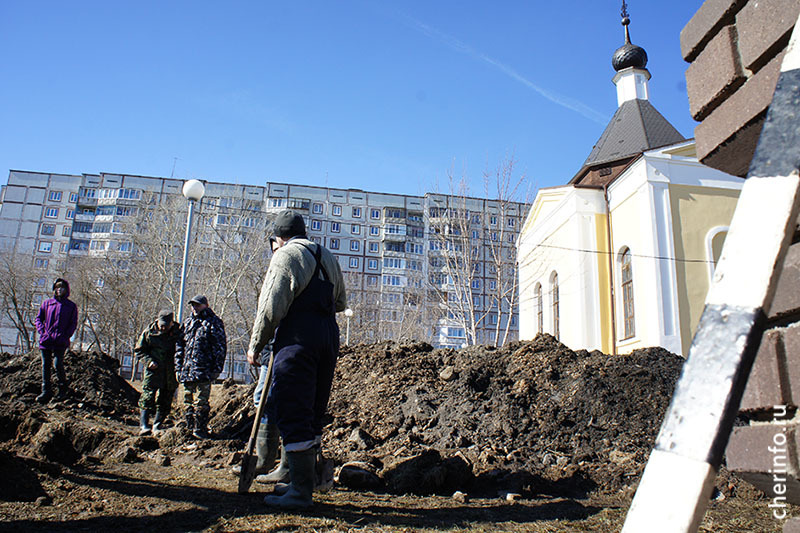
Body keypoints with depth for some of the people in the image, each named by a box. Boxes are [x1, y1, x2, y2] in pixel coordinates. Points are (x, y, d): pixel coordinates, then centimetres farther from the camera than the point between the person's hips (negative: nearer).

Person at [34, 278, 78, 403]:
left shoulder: (71, 306, 8)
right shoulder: (47, 303, 13)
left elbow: (73, 324, 5)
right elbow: (38, 319, 16)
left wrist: (65, 336, -8)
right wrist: (42, 331, -2)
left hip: (60, 341, -3)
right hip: (46, 340, 3)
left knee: (58, 363, -11)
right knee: (45, 365, 2)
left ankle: (64, 388, 8)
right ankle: (46, 391, 8)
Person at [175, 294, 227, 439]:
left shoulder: (214, 322, 1)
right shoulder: (187, 322, 19)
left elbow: (220, 346, -4)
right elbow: (179, 345, 20)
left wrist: (217, 368, -11)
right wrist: (178, 367, 12)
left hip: (203, 370, -6)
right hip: (187, 370, 6)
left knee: (201, 402, -6)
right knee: (188, 401, 12)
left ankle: (200, 431, 1)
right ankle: (189, 429, 22)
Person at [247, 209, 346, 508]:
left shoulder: (286, 255, -3)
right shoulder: (328, 257, 20)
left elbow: (271, 307, -11)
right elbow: (340, 303, 23)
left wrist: (255, 346, -3)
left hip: (298, 338, -8)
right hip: (329, 338, 8)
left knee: (292, 415, -5)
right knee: (312, 413, 14)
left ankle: (300, 492, -4)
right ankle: (305, 480, 22)